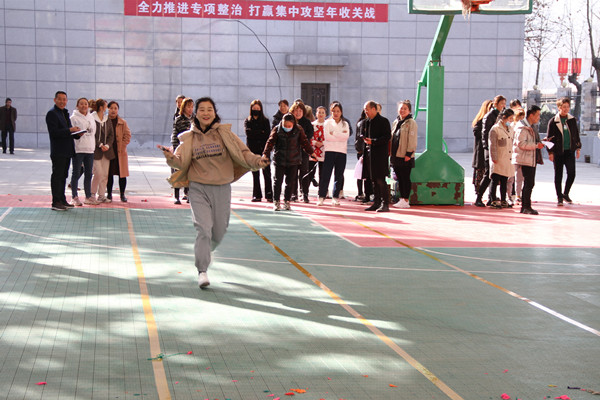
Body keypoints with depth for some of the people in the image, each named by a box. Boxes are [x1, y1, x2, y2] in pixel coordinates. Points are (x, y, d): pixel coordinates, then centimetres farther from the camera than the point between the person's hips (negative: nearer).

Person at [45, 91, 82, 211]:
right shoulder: (52, 113, -9)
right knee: (57, 176, -5)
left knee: (63, 176, 13)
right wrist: (70, 130, -22)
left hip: (67, 151, 9)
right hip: (58, 151, -9)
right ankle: (56, 202, -3)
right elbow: (53, 132, -19)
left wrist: (77, 133, 4)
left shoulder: (65, 113, 19)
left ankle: (62, 200, 19)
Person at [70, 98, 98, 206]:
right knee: (76, 173, -1)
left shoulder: (91, 117, 15)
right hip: (78, 149, -6)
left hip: (90, 149, 6)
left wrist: (93, 145, 13)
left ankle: (88, 197, 16)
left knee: (88, 174, 9)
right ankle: (74, 197, 4)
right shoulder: (74, 118, -3)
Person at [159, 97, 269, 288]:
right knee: (203, 228, -14)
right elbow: (181, 161, -5)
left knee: (219, 231, 10)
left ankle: (204, 252, 43)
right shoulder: (190, 138, 2)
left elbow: (242, 152, -6)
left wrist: (257, 161, -24)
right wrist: (171, 157, -27)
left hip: (222, 188, 1)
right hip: (199, 188, -1)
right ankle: (202, 271, -6)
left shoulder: (224, 133, -1)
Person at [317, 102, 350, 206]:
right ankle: (321, 196, -4)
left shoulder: (345, 124, 15)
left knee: (339, 176, 2)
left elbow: (346, 136, -4)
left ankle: (335, 197, 9)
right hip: (330, 151, -2)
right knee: (326, 174, -7)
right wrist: (340, 135, -6)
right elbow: (327, 136, -7)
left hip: (342, 152, 2)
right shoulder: (328, 122, 8)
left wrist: (333, 133, -9)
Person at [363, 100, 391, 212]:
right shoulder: (368, 122, 17)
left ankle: (385, 204, -5)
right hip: (370, 155, 8)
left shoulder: (383, 121, -7)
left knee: (381, 180, -8)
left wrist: (373, 141, -19)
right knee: (374, 180, 10)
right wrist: (365, 152, 15)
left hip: (380, 155, -8)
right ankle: (377, 203, 15)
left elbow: (387, 137, -13)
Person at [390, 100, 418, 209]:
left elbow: (412, 140, -12)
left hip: (405, 156, -7)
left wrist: (409, 154, -17)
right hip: (396, 155, 7)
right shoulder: (396, 122, 16)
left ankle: (406, 200, 0)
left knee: (405, 178, -3)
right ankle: (402, 199, 17)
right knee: (399, 178, 11)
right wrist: (390, 152, 15)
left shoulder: (411, 123, -7)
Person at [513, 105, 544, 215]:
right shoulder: (522, 128, -13)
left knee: (529, 184, 11)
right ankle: (526, 207, -8)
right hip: (526, 160, -10)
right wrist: (536, 145, -21)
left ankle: (524, 207, 16)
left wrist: (540, 142, 17)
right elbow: (521, 144, -22)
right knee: (528, 184, -11)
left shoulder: (530, 127, 20)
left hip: (532, 159, 10)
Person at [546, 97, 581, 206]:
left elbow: (576, 134, 16)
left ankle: (566, 194, 13)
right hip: (558, 152, -2)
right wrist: (550, 152, -4)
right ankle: (559, 198, 13)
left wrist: (578, 148, 12)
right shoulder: (553, 121, -1)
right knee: (558, 175, 3)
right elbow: (550, 138, 0)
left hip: (570, 151, 2)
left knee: (571, 173, -7)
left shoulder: (572, 120, 9)